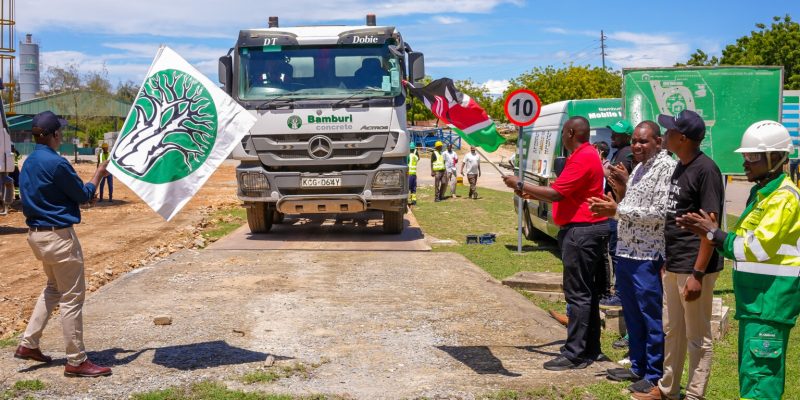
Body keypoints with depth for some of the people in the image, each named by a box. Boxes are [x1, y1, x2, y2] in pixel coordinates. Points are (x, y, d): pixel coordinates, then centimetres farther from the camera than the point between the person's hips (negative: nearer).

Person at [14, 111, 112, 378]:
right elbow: (84, 195, -10)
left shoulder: (28, 163, 10)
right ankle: (76, 361, 5)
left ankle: (28, 344, 24)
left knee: (54, 288, 25)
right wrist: (98, 175, 8)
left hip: (36, 234, 9)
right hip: (59, 236, -9)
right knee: (72, 297, -1)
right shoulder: (56, 163, -19)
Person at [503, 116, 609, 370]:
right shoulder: (586, 155, 18)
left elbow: (556, 193, -22)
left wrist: (520, 185, -14)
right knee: (588, 292, 14)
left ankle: (575, 354, -4)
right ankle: (591, 349, 21)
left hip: (581, 232, -11)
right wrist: (532, 195, 15)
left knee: (577, 294, -7)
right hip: (588, 229, 11)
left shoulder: (581, 159, -17)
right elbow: (564, 195, 19)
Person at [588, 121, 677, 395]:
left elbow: (659, 213, -18)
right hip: (626, 252, 9)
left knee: (652, 318, 0)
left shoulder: (666, 168, -12)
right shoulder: (639, 168, 16)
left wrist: (618, 210, -15)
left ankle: (655, 375, 10)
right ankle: (638, 367, 28)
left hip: (648, 257, -9)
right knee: (632, 315, 16)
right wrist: (612, 207, 5)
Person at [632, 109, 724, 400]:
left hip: (693, 267, -9)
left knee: (697, 337, 3)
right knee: (671, 332, 18)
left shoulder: (705, 170, -16)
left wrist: (698, 273, -23)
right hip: (673, 266, 9)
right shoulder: (680, 167, 12)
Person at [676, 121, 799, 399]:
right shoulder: (761, 193, 17)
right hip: (755, 296, 10)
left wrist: (713, 233, -13)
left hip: (771, 295, -10)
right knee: (751, 370, 15)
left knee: (759, 373, -12)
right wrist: (708, 232, 3)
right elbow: (743, 241, 18)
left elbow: (758, 248, -22)